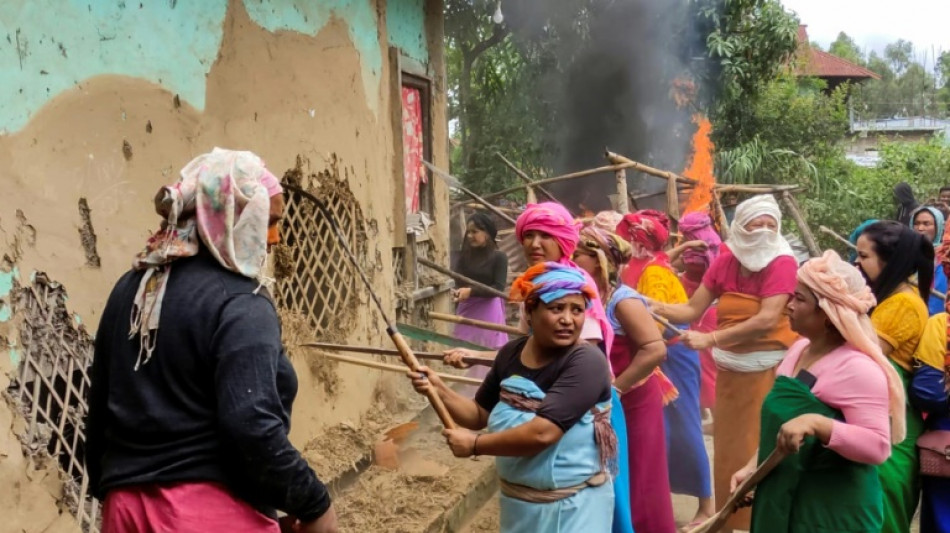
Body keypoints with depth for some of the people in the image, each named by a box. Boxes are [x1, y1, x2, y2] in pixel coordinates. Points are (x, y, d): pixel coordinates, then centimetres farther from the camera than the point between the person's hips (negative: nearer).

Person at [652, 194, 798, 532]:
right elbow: (692, 310, 0)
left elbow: (767, 319, -25)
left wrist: (710, 339, -29)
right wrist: (650, 305, -16)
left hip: (768, 371, -5)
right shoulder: (725, 262, 2)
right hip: (729, 371, 5)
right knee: (729, 448, 14)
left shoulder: (782, 262, -14)